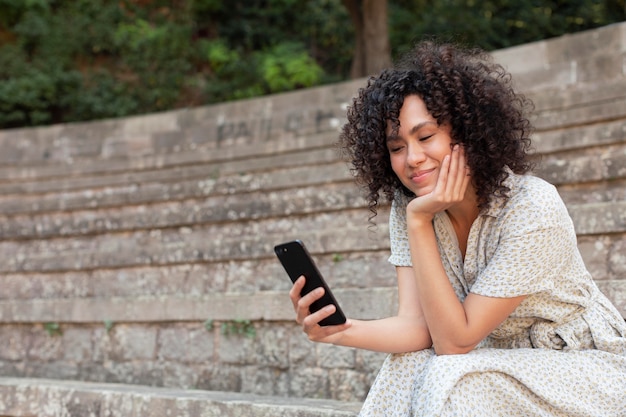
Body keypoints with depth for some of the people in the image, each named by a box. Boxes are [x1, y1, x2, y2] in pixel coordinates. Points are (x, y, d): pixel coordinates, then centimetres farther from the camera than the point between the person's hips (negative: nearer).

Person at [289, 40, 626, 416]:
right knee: (408, 370, -23)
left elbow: (455, 339, -24)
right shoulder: (407, 205, -7)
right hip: (507, 362, 5)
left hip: (589, 367, -4)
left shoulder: (531, 208, -25)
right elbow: (417, 327, -15)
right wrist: (339, 331, -34)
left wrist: (419, 221, -28)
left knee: (452, 382, -28)